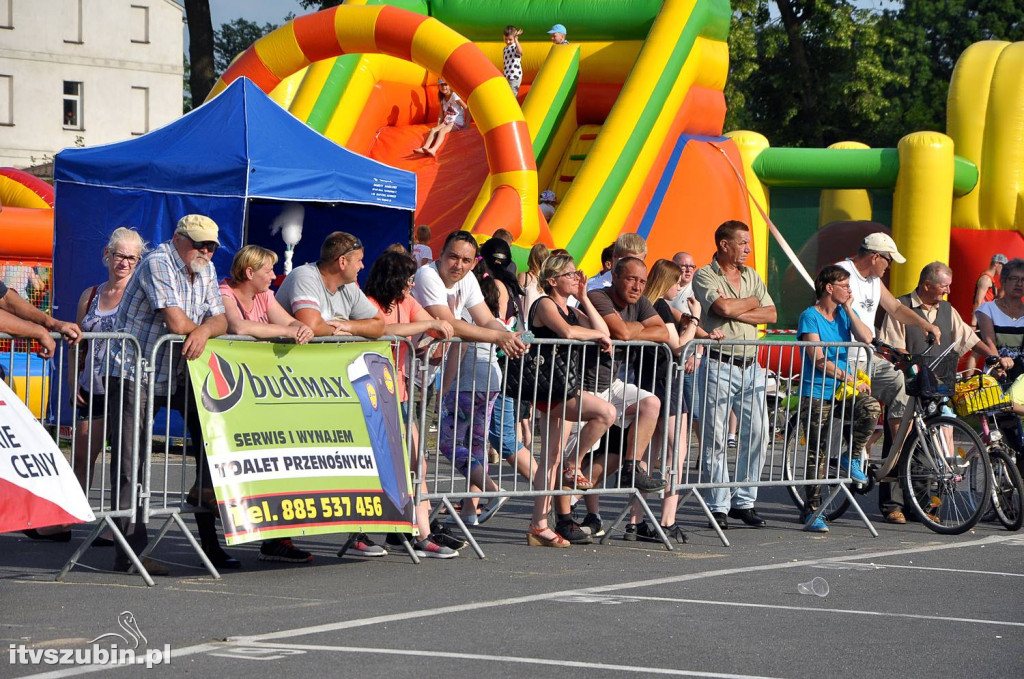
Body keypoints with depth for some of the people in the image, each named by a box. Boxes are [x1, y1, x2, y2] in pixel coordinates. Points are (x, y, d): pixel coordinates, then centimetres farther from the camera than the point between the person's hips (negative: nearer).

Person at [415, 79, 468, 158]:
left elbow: (467, 108, -16)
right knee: (433, 129, -19)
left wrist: (466, 124, -17)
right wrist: (438, 125, 3)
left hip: (457, 122, -7)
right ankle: (424, 148, -37)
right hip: (447, 122, 7)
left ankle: (433, 150, -53)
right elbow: (441, 114, 17)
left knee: (442, 130, -33)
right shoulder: (443, 98, 12)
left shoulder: (454, 96, -11)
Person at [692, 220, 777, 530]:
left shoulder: (752, 276, 16)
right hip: (719, 365, -5)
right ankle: (719, 506, 3)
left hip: (751, 365, 6)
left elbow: (771, 314, 5)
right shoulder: (704, 276, -2)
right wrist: (752, 302, 0)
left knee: (757, 433, 2)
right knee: (715, 438, -3)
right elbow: (724, 308, -18)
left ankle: (744, 502, 12)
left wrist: (736, 312, -8)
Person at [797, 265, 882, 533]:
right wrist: (851, 378, -16)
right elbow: (818, 359, -15)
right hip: (817, 393, -5)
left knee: (871, 408, -27)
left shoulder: (844, 314, 12)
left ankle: (853, 456, -4)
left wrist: (848, 309, -5)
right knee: (817, 453, -4)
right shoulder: (810, 316, -7)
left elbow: (866, 338, -4)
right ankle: (812, 511, 2)